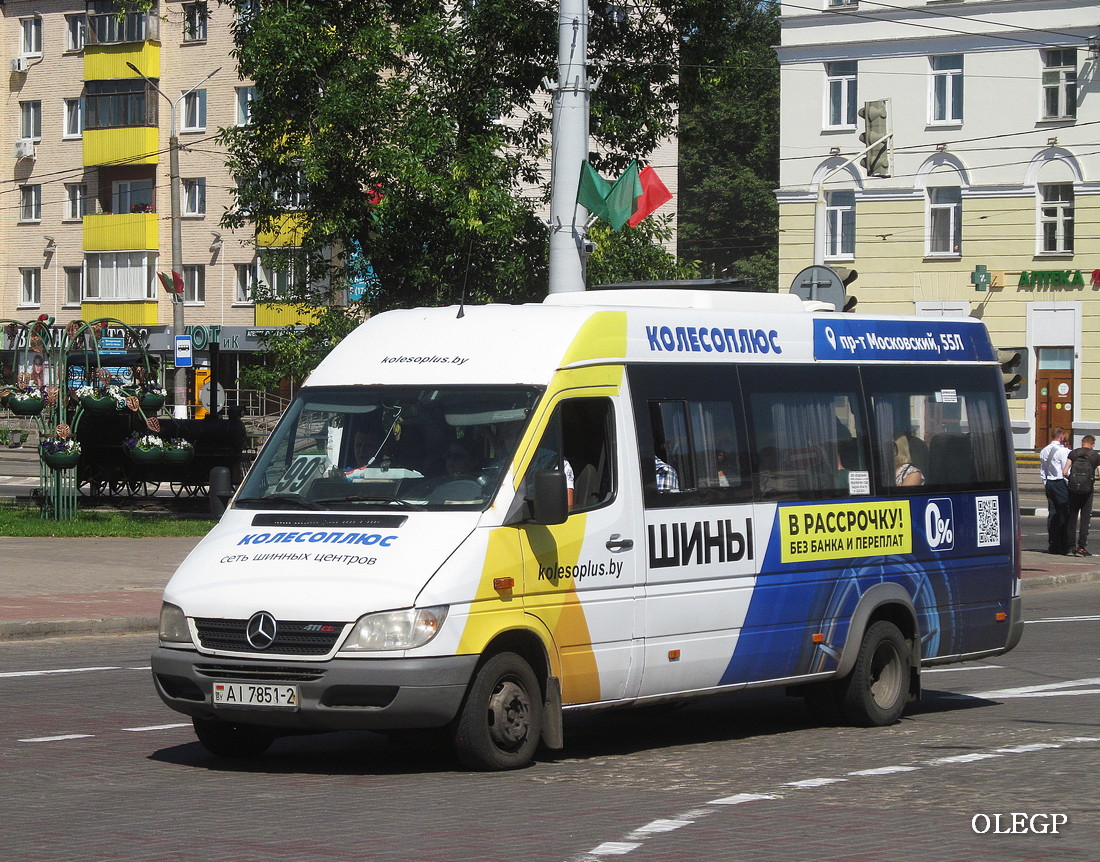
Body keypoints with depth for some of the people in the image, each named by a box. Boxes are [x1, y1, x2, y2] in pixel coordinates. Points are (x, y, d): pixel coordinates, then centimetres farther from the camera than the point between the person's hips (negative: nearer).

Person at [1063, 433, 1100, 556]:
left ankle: (1070, 545, 13)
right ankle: (1081, 547, -1)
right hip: (1087, 490, -2)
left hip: (1072, 489, 2)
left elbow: (1064, 472, -3)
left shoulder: (1073, 453, 3)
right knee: (1085, 519, 3)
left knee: (1071, 517, 11)